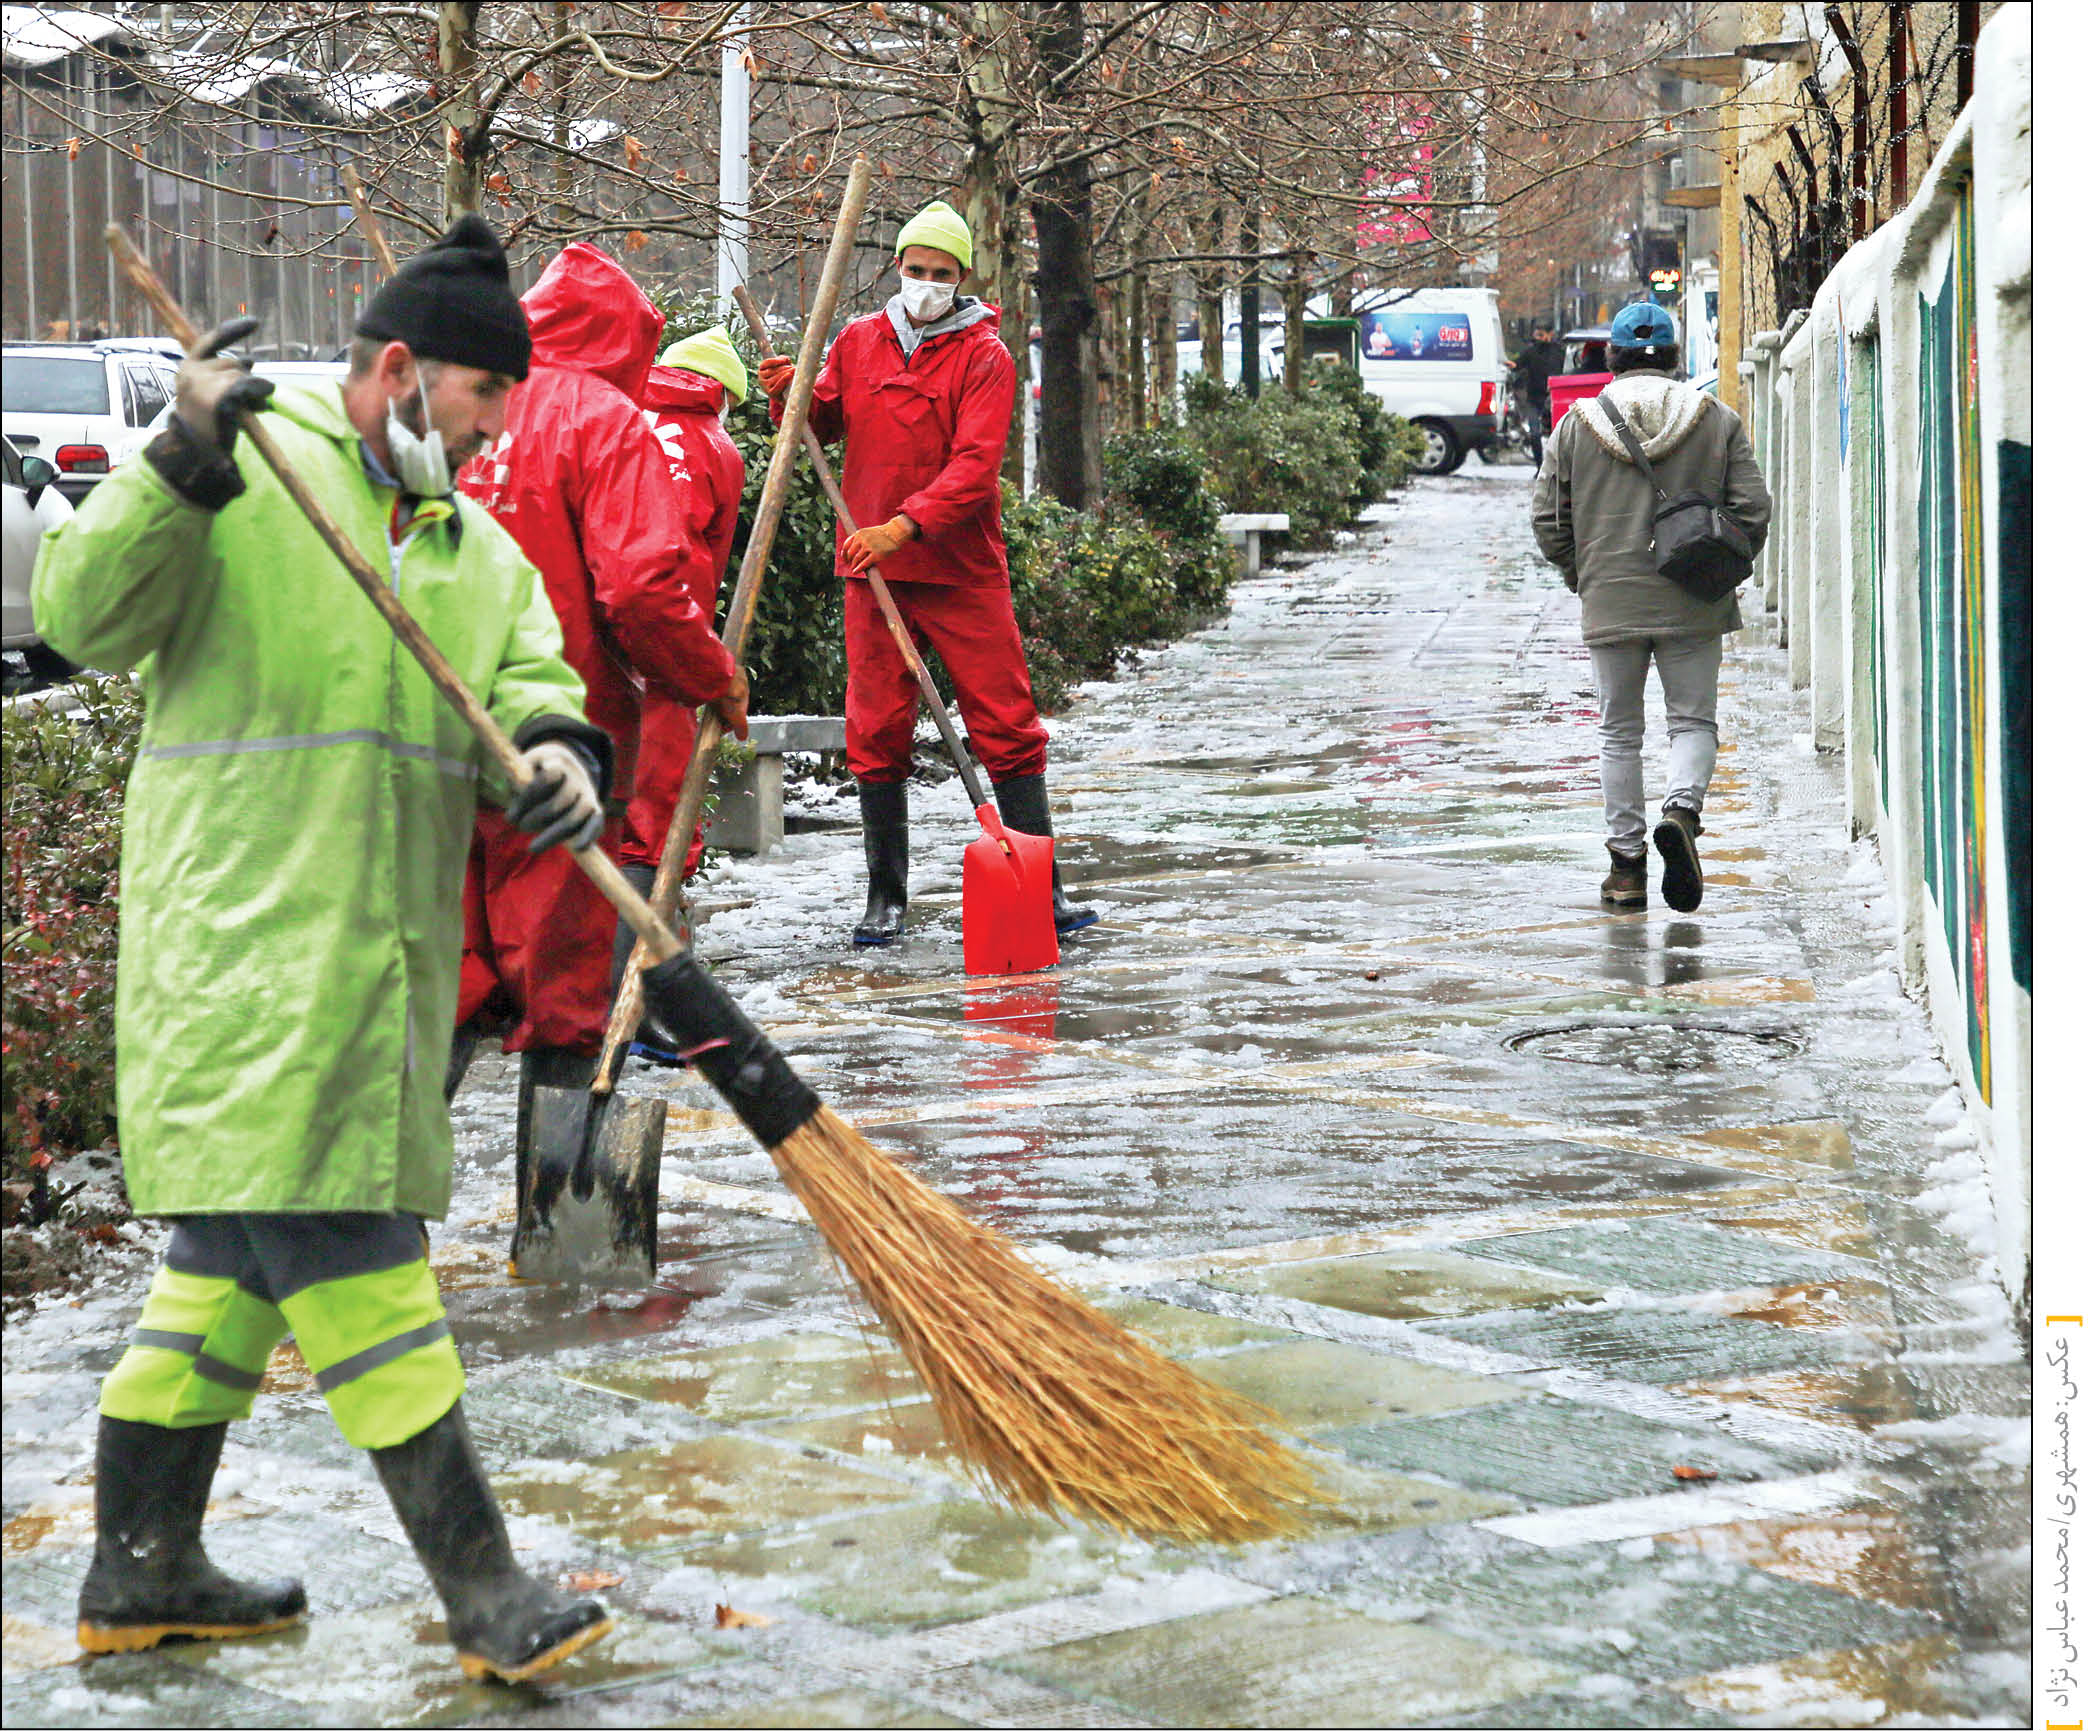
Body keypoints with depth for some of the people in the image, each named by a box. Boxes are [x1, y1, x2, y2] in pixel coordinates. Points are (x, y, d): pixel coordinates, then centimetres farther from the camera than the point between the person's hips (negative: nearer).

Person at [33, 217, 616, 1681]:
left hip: (383, 958, 8)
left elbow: (532, 689, 7)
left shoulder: (484, 554, 17)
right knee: (353, 1262, -9)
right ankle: (482, 1587, -8)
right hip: (243, 942, -8)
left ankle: (142, 1573, 25)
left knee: (239, 1253, 14)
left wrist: (561, 757, -16)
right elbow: (84, 617, -13)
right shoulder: (244, 490, -5)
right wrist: (184, 464, -27)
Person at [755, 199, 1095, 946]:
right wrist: (791, 398, -4)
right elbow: (824, 423, 20)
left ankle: (1042, 888, 1)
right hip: (872, 569, 3)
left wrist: (905, 526, -27)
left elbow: (975, 465, -14)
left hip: (963, 569, -3)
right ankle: (885, 896, 12)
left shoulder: (984, 355, -3)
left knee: (1006, 725, -3)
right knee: (877, 732, 3)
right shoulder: (859, 341, 10)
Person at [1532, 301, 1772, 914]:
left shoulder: (1577, 424, 2)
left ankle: (1626, 862, 9)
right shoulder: (1717, 420, 1)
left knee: (1619, 732, 10)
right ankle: (1681, 808, -20)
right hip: (1694, 608, -1)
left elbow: (1548, 517, 2)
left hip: (1610, 604, 1)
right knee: (1693, 720, 8)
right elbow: (1753, 508, -3)